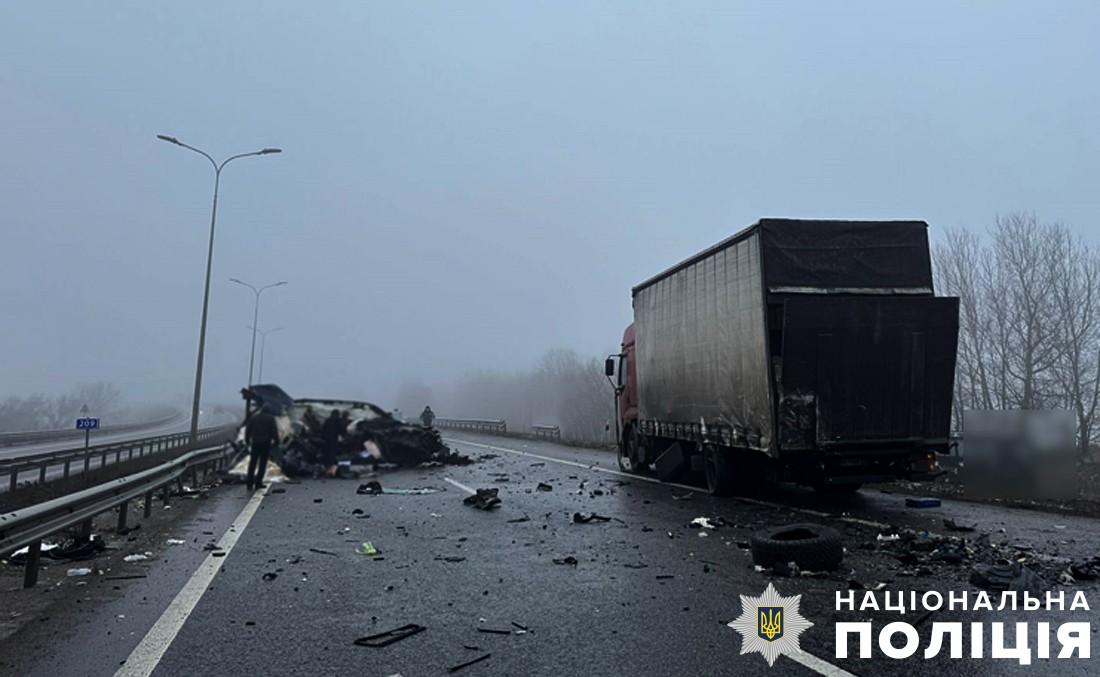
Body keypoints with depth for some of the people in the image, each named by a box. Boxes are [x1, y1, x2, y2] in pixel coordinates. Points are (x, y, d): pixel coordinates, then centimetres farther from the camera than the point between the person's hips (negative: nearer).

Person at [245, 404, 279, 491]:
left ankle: (250, 484, 6)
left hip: (255, 443, 3)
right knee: (262, 463, 3)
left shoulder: (254, 417, 9)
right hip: (266, 443, -3)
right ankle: (258, 483, -1)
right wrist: (276, 441, -4)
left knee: (252, 464, 8)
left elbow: (248, 430, 9)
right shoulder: (270, 418, -1)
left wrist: (247, 440, 18)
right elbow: (274, 431, -8)